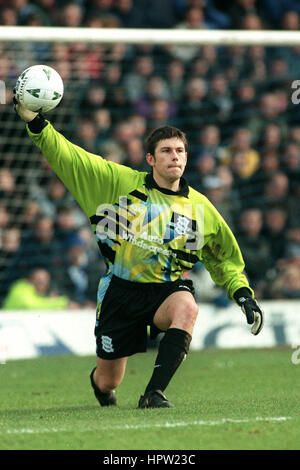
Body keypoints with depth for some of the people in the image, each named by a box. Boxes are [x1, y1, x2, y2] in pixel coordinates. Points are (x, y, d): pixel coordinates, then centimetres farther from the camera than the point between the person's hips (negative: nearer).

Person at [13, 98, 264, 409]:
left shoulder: (200, 209, 3)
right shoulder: (119, 182, -1)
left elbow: (224, 259, 15)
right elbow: (66, 156, -2)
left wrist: (244, 296, 3)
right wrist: (34, 121, -12)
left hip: (166, 289, 0)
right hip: (120, 290, 0)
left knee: (187, 307, -38)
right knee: (108, 382, 5)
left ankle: (153, 394, -35)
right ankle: (98, 379, 47)